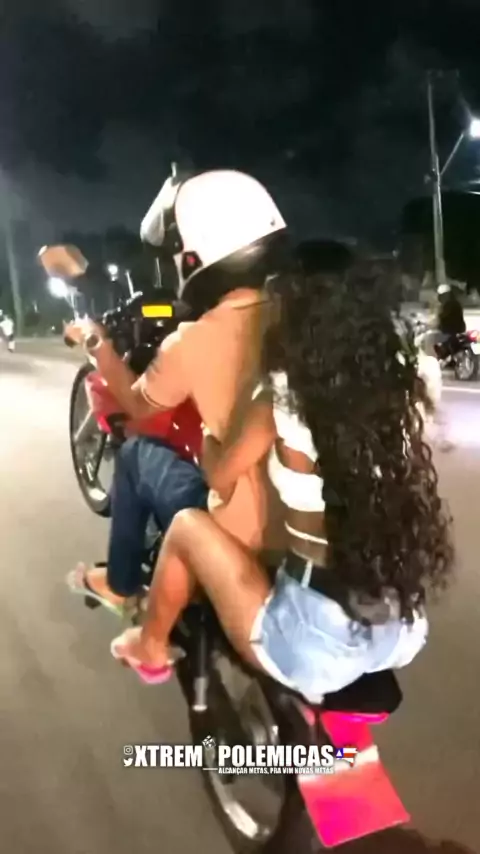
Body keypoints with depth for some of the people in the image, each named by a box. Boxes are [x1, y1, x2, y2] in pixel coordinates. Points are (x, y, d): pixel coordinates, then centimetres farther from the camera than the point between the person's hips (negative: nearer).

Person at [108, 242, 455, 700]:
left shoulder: (283, 400, -16)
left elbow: (217, 475, -1)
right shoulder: (399, 386, -4)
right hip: (401, 634, 6)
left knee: (188, 526, 9)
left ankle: (150, 649, 32)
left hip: (313, 647, -5)